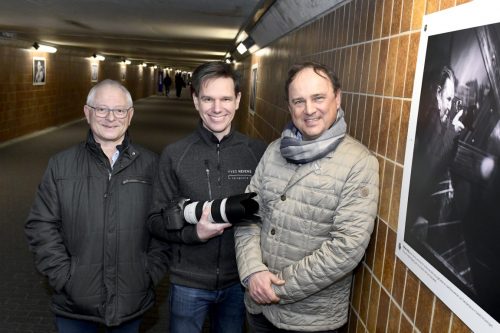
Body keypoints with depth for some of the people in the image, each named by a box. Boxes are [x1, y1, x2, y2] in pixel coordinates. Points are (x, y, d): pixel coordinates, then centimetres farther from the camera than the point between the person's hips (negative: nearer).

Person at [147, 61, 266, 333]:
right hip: (188, 282, -1)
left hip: (238, 280, 1)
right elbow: (156, 221, -5)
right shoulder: (174, 155, -7)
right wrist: (195, 232, -22)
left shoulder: (257, 152, -6)